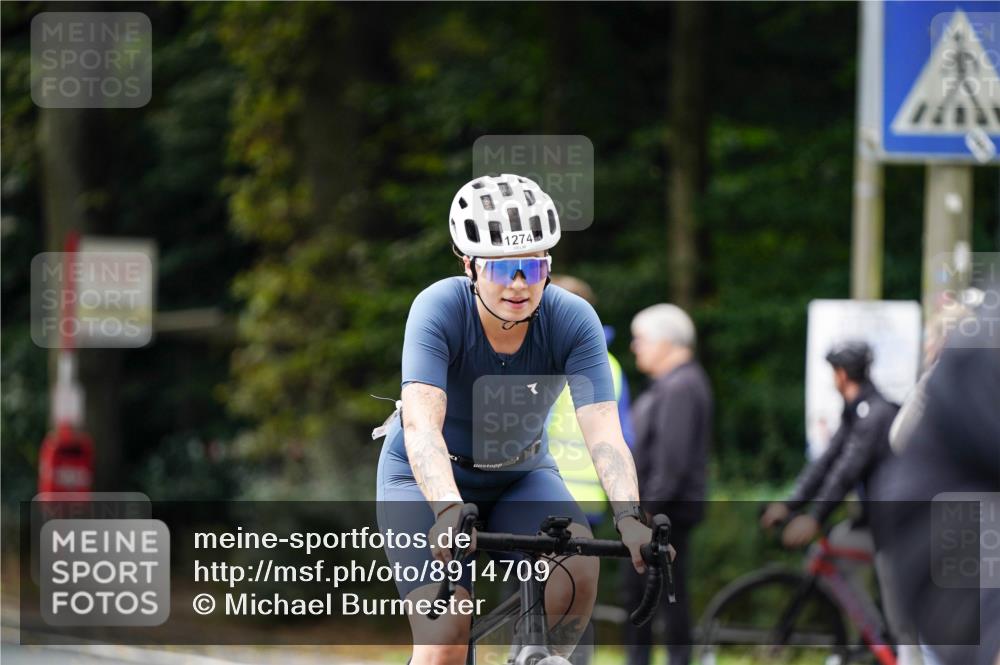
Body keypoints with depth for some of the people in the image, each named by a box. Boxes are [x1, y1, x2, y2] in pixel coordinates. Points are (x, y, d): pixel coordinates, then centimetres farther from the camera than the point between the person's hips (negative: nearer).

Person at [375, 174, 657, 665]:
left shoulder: (573, 321, -22)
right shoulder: (440, 309, -28)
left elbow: (604, 434, -31)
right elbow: (421, 425, -40)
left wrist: (629, 517, -49)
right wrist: (448, 510, -58)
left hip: (521, 475, 2)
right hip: (429, 480, -2)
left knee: (578, 567, -28)